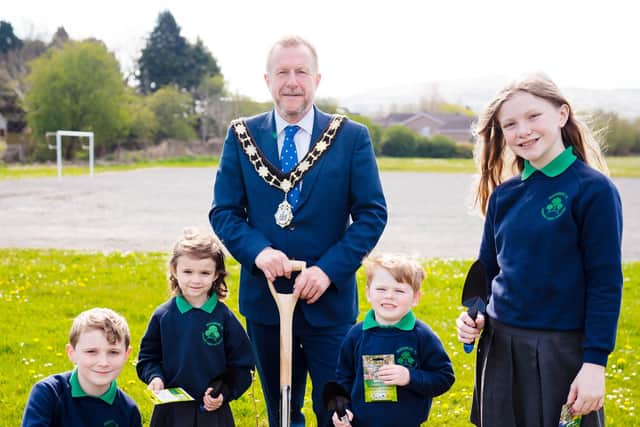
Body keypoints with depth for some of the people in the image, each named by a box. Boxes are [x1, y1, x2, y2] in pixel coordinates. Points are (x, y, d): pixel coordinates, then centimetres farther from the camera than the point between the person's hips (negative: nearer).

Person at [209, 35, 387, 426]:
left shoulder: (352, 137, -3)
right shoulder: (242, 136, 2)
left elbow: (373, 214, -5)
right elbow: (223, 211, 2)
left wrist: (329, 269, -16)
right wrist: (257, 250, -17)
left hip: (328, 299, -2)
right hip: (265, 296, 2)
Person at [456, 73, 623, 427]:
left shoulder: (593, 189, -10)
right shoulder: (504, 194, 5)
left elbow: (606, 284, -11)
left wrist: (595, 363, -14)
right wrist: (473, 317, -2)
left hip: (562, 350, -5)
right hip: (499, 347, 5)